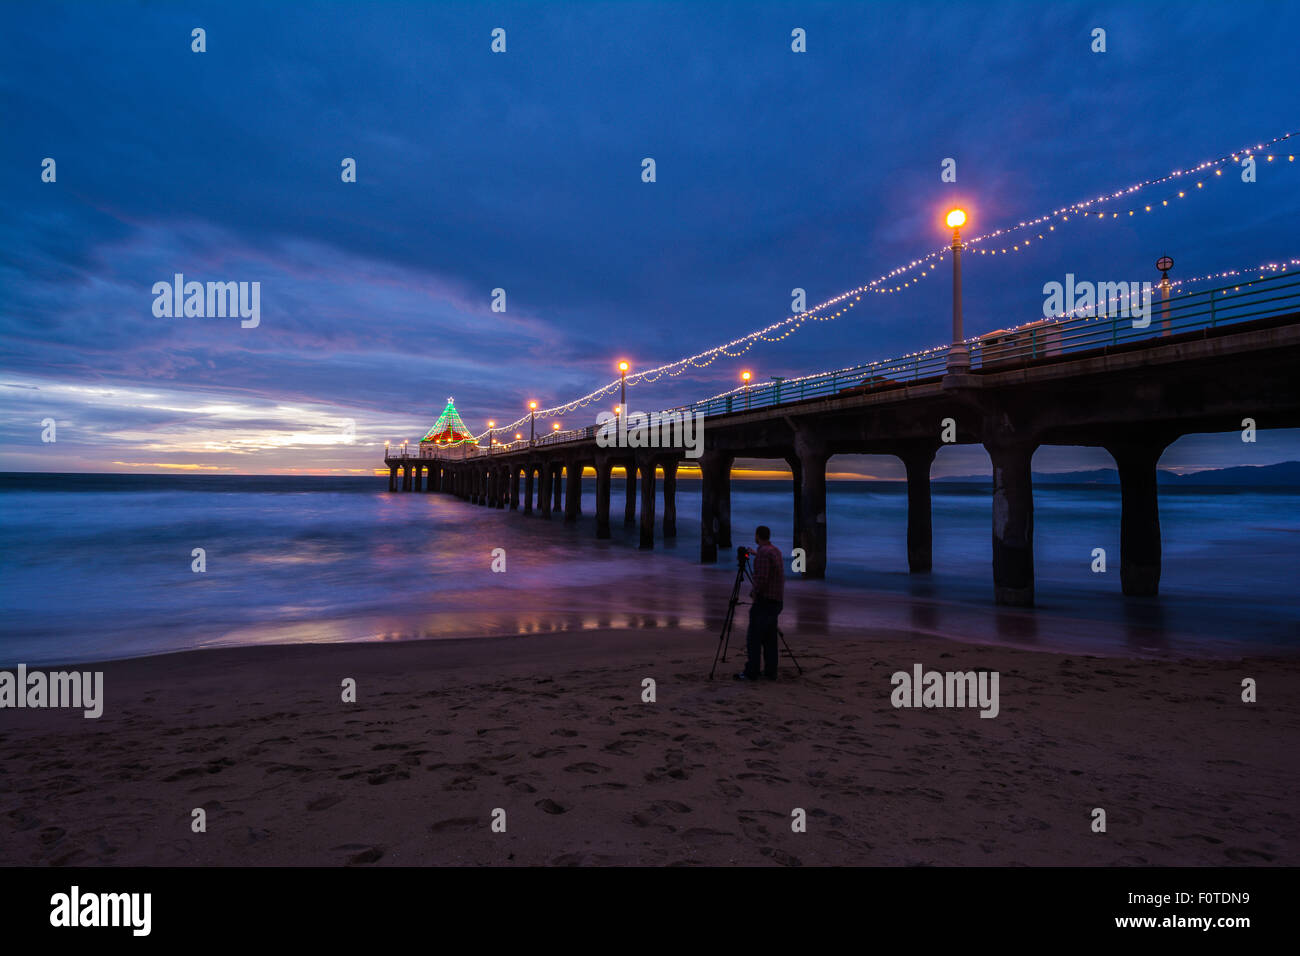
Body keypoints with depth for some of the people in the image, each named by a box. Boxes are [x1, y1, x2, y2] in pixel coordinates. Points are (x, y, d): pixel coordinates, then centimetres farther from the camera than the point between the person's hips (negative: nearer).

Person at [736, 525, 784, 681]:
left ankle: (751, 672, -4)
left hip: (765, 599, -9)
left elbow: (761, 577, -23)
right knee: (770, 637, 11)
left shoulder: (763, 553, -16)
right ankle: (770, 671, 13)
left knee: (754, 637, -5)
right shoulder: (776, 550, 13)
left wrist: (754, 593, -8)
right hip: (776, 600, 9)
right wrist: (756, 554, 45)